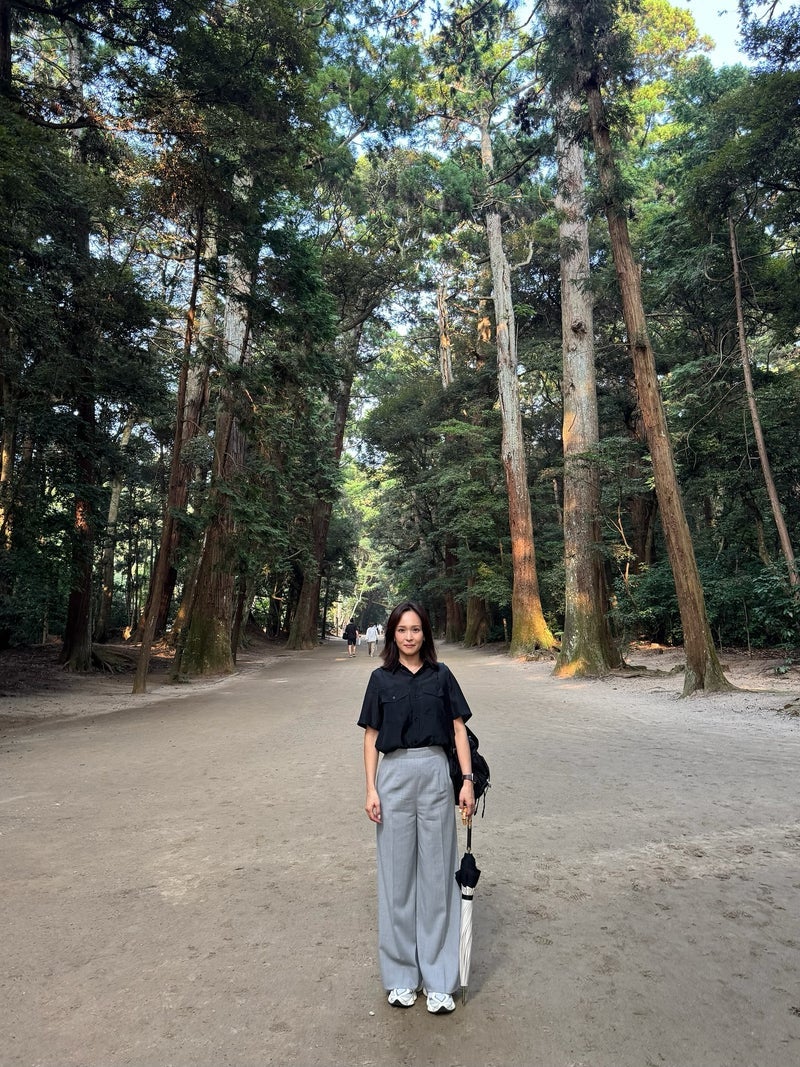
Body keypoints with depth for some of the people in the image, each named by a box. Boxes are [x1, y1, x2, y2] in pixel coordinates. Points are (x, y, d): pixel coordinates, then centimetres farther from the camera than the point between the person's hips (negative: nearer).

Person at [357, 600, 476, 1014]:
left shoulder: (441, 675, 3)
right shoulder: (381, 679, 2)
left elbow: (459, 730, 4)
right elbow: (371, 737, 4)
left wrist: (467, 780, -3)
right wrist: (371, 789, -2)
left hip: (435, 772, 0)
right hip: (394, 775, 0)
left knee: (437, 870, 6)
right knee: (397, 871, 8)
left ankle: (437, 978, 19)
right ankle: (401, 973, 24)